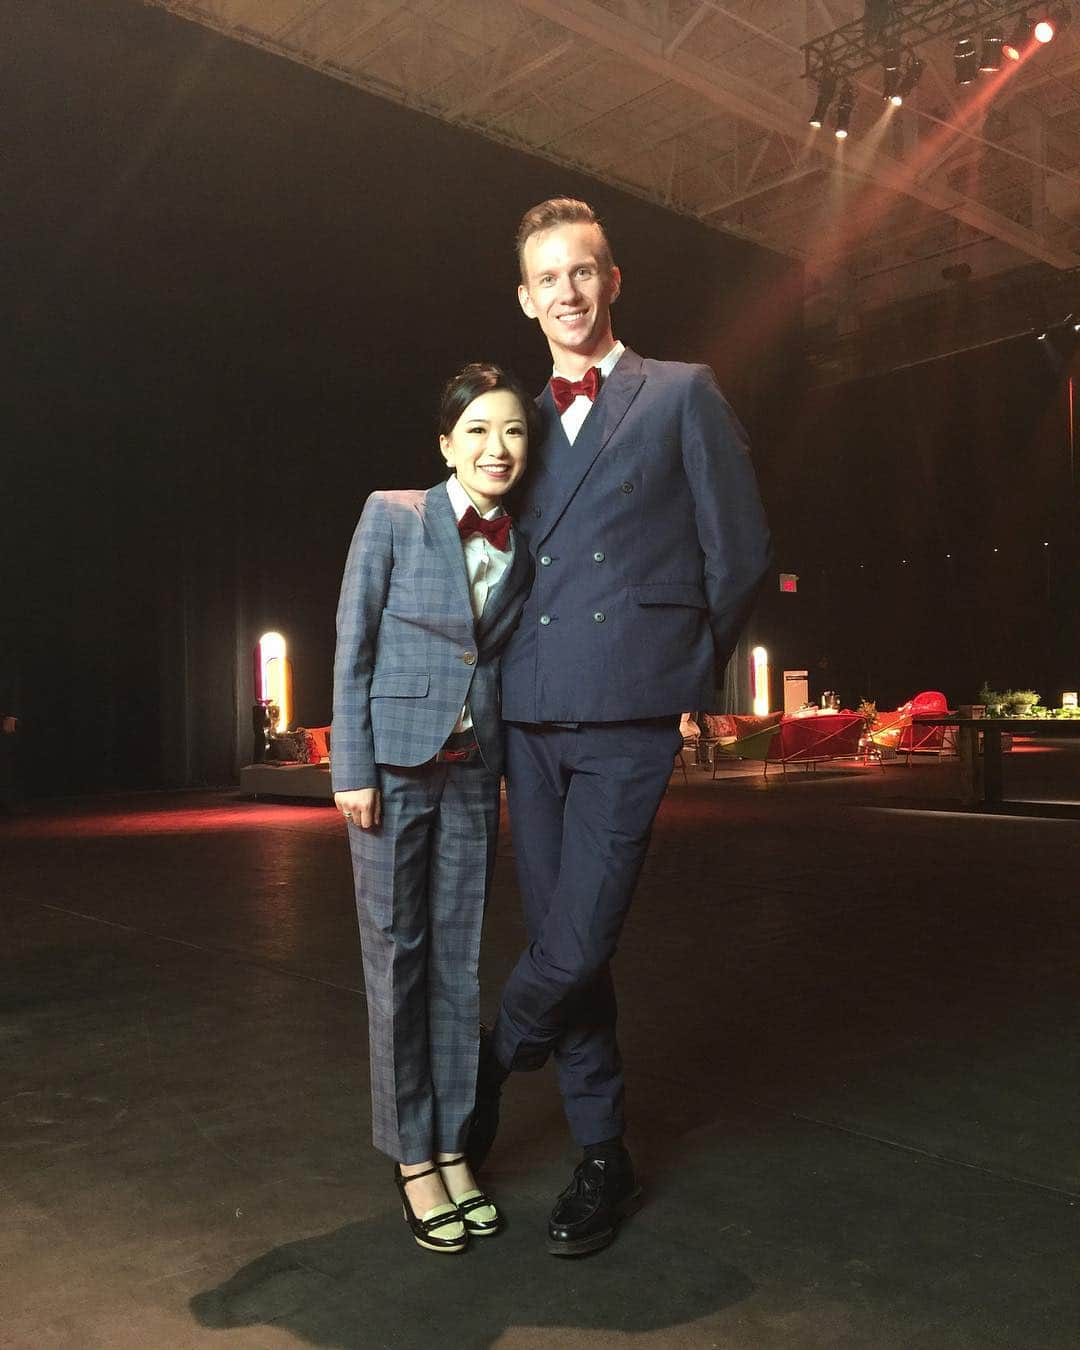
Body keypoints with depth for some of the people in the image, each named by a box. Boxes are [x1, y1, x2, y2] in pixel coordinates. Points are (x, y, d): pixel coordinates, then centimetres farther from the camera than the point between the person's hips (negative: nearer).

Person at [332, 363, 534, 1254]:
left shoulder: (523, 551, 7)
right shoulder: (392, 517, -6)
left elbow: (502, 662, 12)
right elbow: (352, 650, -6)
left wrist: (510, 767, 9)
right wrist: (353, 769, -11)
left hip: (475, 771, 4)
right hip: (394, 763, -4)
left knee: (460, 961, 8)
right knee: (398, 959, 3)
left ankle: (453, 1145, 21)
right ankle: (413, 1157, 15)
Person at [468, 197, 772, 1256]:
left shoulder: (682, 394, 7)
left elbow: (739, 550, 4)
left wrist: (681, 669, 7)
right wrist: (499, 683, 7)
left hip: (626, 721, -4)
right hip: (529, 718, 5)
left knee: (577, 944, -9)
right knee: (561, 942, 8)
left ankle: (485, 1077, 22)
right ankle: (601, 1159, 24)